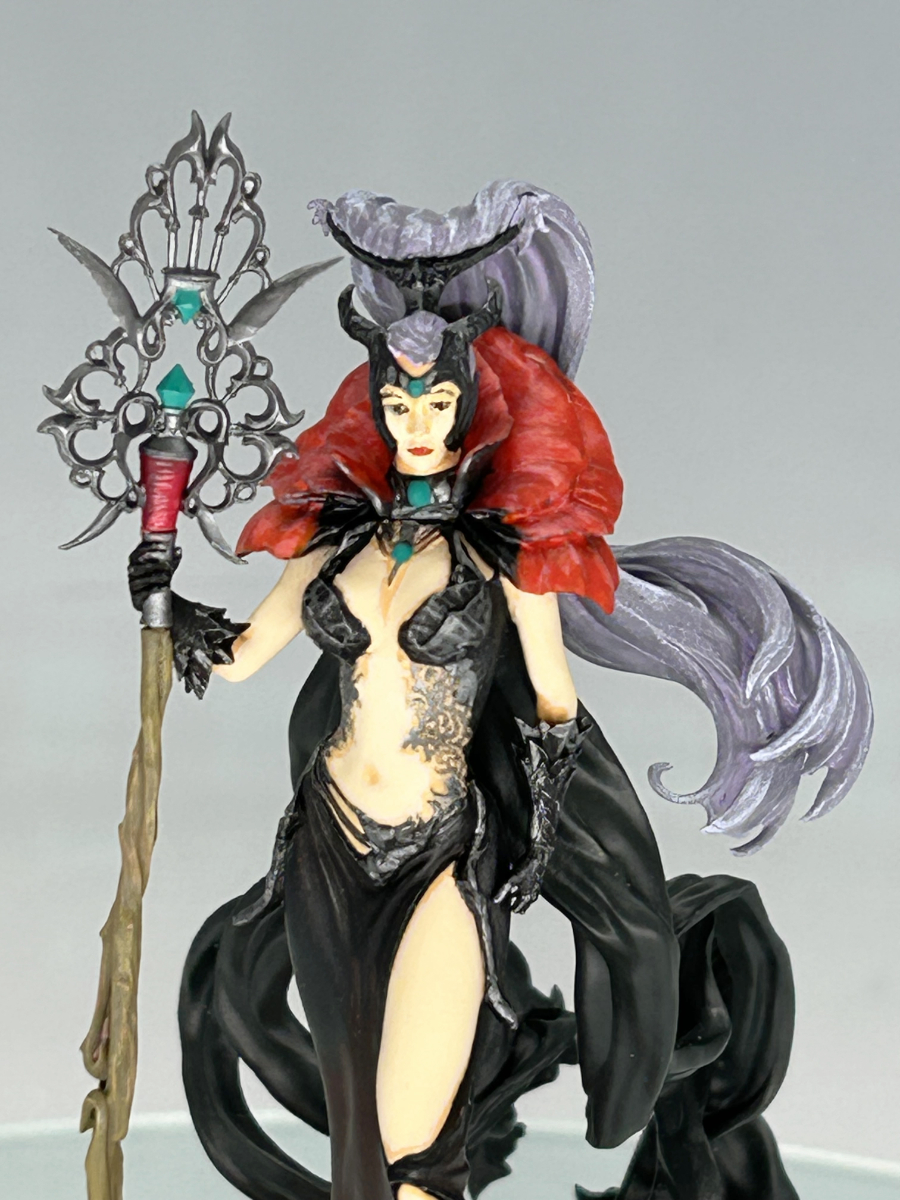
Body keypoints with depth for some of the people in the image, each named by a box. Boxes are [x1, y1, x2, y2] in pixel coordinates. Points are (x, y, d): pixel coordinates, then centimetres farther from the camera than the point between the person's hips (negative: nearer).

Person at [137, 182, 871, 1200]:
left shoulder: (508, 545, -5)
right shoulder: (337, 535, 6)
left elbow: (554, 702, -1)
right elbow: (242, 653, 14)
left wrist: (539, 837, -6)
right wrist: (168, 604, 1)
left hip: (441, 856, -4)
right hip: (331, 847, 5)